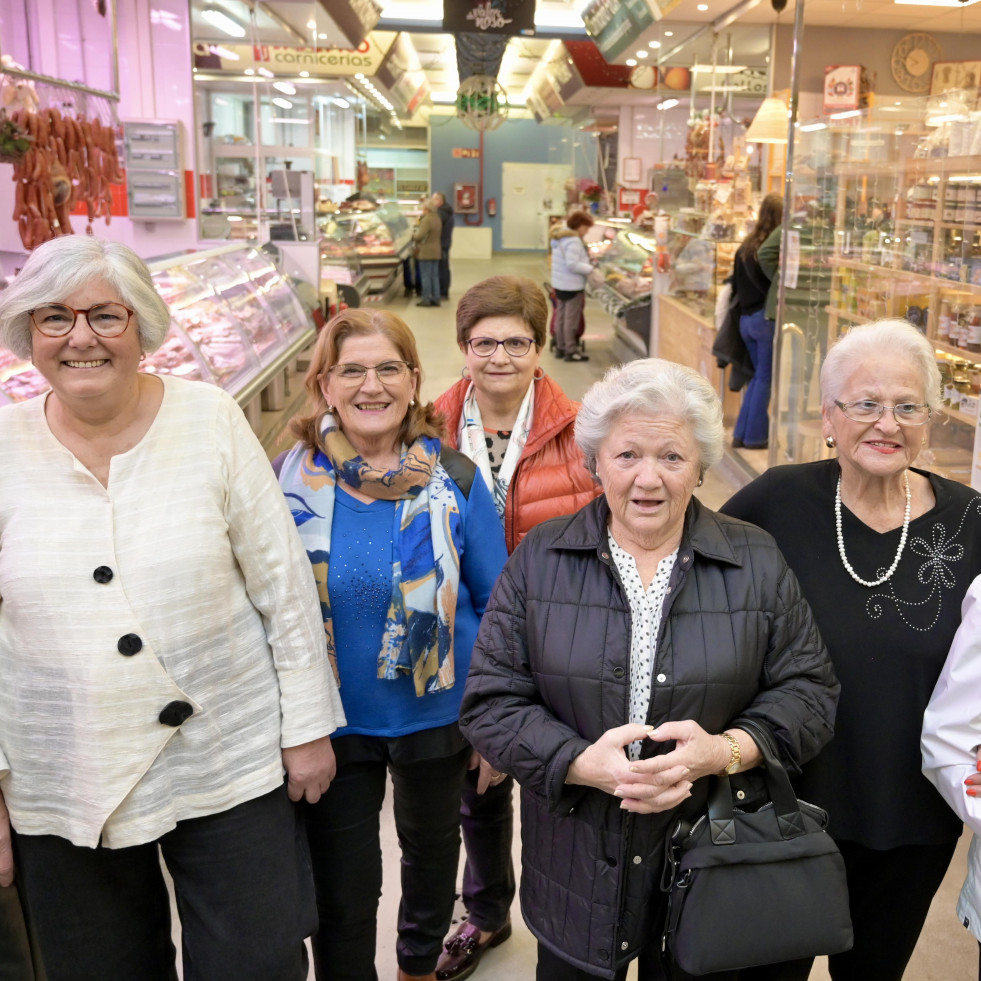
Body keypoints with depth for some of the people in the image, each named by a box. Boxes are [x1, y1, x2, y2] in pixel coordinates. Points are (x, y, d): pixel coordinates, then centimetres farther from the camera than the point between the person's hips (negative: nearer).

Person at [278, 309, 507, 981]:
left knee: (431, 847, 25)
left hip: (436, 717, 1)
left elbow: (496, 604, -3)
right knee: (340, 894, 10)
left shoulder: (454, 479, -11)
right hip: (328, 721, -1)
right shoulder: (292, 479, -9)